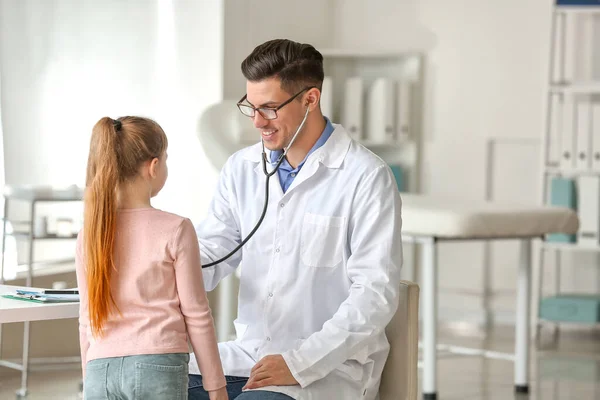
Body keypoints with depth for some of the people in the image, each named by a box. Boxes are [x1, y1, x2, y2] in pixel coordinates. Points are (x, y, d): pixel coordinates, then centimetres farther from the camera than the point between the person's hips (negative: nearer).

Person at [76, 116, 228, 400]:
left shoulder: (89, 236, 6)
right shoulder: (175, 230, -4)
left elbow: (87, 320, 11)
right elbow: (196, 314, -2)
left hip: (101, 370, 3)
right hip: (158, 366, -3)